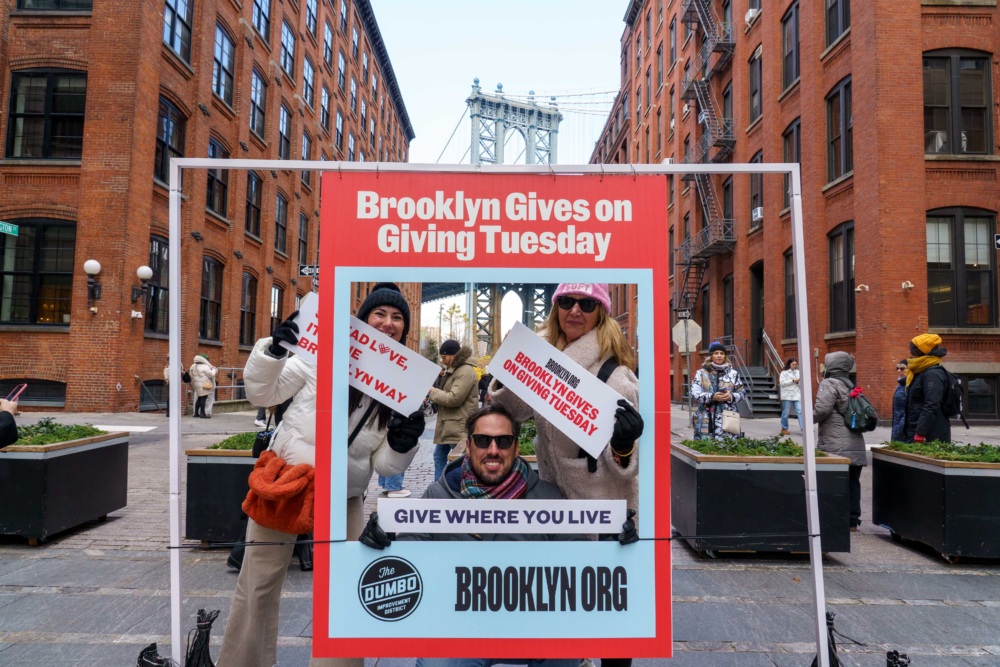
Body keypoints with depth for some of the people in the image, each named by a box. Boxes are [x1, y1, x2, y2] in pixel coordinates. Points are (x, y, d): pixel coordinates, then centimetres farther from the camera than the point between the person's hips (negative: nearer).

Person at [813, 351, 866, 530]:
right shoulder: (851, 386, 17)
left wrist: (809, 418, -1)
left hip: (836, 445, -8)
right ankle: (852, 520, 15)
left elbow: (822, 409, -17)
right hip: (856, 443, 8)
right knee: (852, 482, 10)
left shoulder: (829, 384, -7)